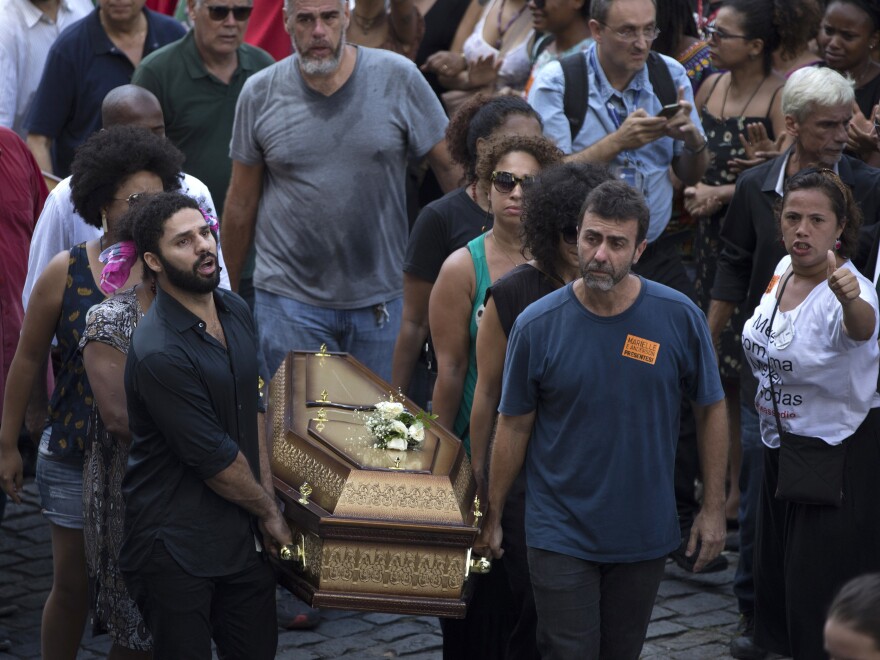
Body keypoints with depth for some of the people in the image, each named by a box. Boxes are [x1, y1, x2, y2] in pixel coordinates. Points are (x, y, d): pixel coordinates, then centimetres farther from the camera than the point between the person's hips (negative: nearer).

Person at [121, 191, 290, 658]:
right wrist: (268, 510, -4)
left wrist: (267, 498, 4)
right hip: (176, 548, -8)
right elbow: (214, 458, -18)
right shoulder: (158, 352, -24)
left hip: (241, 531, 8)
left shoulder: (235, 311, 4)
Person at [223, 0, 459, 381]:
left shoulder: (397, 78, -3)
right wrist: (225, 298, 13)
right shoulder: (260, 93, 0)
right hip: (289, 299, 0)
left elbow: (452, 168, 3)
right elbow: (241, 204, 8)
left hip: (381, 298, 0)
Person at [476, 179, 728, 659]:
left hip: (645, 533, 2)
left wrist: (713, 507, 3)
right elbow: (514, 426, 0)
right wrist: (492, 517, 5)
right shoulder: (537, 325, -10)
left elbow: (711, 409, 4)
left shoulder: (679, 318, -8)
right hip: (561, 535, -2)